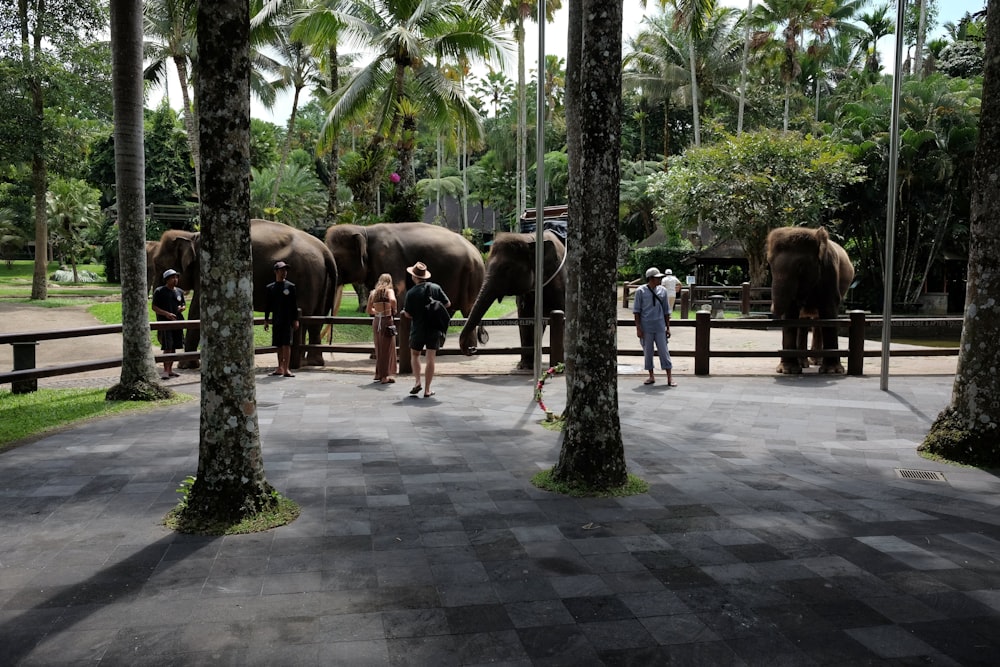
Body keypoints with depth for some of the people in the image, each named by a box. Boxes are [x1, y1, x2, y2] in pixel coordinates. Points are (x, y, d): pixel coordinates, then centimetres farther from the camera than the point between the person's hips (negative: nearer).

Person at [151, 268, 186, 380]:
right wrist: (166, 313, -20)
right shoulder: (159, 291, -3)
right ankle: (165, 371, -10)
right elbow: (154, 307, -5)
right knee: (167, 347, -12)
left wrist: (182, 308, 0)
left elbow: (183, 304, 24)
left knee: (174, 347, 9)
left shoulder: (179, 291, 14)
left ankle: (170, 369, 18)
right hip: (164, 323, -6)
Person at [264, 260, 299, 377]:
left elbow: (294, 305, 3)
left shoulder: (290, 286, 3)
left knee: (286, 344, -8)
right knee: (278, 345, 8)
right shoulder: (270, 288, 8)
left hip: (287, 320, -3)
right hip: (276, 320, 3)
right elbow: (267, 305, 11)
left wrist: (295, 320, -1)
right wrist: (266, 320, 6)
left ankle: (286, 369, -8)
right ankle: (280, 368, 18)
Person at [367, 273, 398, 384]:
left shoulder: (373, 293, 10)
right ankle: (385, 376, 4)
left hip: (376, 321, 5)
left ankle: (378, 373, 25)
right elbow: (392, 300, -27)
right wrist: (394, 310, -10)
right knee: (387, 349, 3)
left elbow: (369, 310, 13)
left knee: (379, 348, 17)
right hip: (387, 321, -5)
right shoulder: (389, 291, -5)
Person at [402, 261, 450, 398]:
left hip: (418, 329, -2)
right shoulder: (436, 288, -3)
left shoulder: (411, 292, -11)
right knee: (430, 358, 3)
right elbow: (447, 304, 2)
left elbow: (407, 314, -10)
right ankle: (427, 389, 4)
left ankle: (417, 382, 3)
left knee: (414, 355, 18)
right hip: (434, 329, 2)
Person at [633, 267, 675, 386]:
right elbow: (636, 310, -1)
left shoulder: (662, 291, 5)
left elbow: (666, 311, 11)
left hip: (660, 327, 1)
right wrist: (638, 328, -6)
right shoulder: (640, 291, -3)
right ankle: (651, 376, 19)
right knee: (647, 352, 6)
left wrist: (668, 327, 8)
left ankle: (669, 377, 3)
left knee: (664, 351, 0)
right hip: (646, 327, -1)